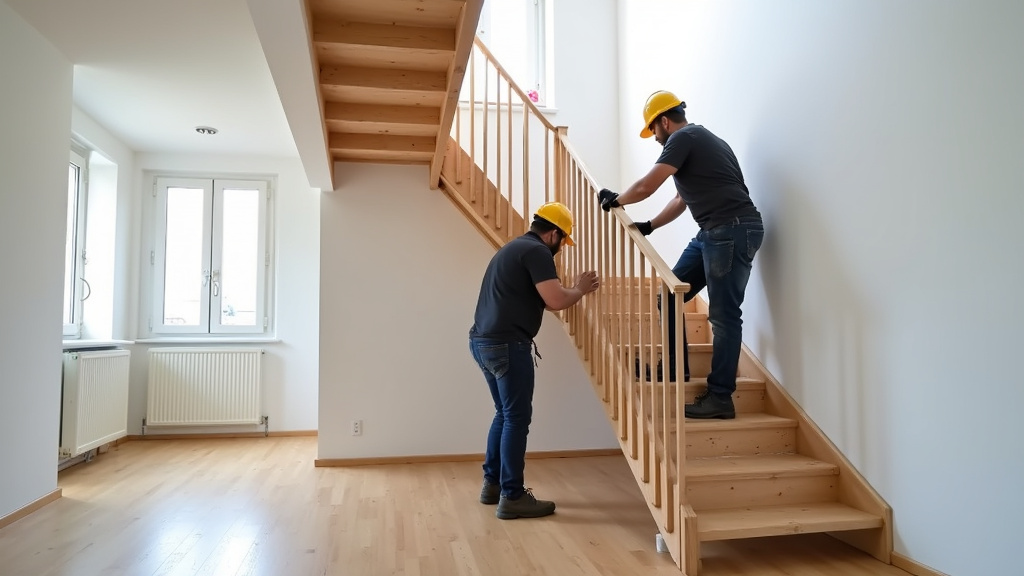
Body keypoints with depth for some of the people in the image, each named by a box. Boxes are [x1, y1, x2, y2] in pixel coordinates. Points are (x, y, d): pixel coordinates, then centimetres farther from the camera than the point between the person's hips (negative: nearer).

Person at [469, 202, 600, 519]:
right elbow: (556, 300, -17)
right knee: (517, 418, -2)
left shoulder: (514, 247, 22)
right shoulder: (537, 251, -9)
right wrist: (580, 289, 1)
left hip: (483, 341, 10)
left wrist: (570, 289, 23)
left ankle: (492, 484, 27)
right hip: (507, 344, -10)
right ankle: (512, 497, 6)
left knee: (504, 414, 19)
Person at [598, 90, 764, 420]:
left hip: (733, 231, -10)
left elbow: (646, 186, -11)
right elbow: (682, 201, 31)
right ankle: (674, 371, 19)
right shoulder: (698, 140, 24)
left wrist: (615, 200, 7)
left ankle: (719, 398, 0)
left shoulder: (683, 137, -7)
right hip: (714, 233, 10)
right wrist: (648, 226, 29)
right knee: (671, 297, 10)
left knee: (723, 316, -6)